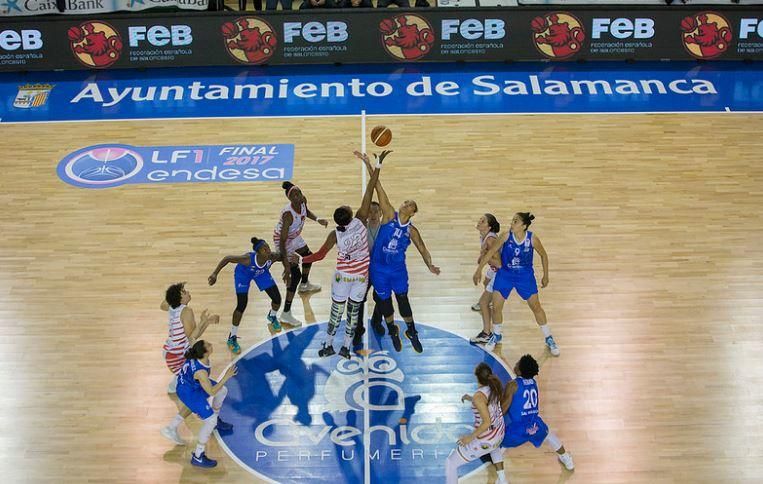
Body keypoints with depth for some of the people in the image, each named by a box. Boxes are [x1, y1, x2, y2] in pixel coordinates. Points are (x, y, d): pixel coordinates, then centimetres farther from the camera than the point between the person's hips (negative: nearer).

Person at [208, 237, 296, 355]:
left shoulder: (272, 257, -35)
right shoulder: (248, 258, -44)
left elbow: (282, 255, -11)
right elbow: (227, 258, -31)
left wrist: (293, 258, -33)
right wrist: (214, 274, -33)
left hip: (262, 273, 4)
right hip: (243, 274, -4)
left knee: (277, 298, 2)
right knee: (242, 305, -13)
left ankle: (272, 317, 41)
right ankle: (232, 338, 7)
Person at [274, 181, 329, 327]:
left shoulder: (303, 201, -17)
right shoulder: (288, 214, -39)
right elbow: (282, 241, -39)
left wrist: (317, 219, -6)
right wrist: (286, 265, -42)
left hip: (295, 236, 8)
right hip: (283, 240, -8)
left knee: (308, 256, 29)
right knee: (295, 274, -11)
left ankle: (304, 285, 60)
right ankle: (286, 314, -6)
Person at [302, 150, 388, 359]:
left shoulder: (335, 235, -18)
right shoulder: (360, 221, -20)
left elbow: (319, 255, -9)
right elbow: (369, 191, -21)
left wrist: (301, 260, 7)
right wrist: (378, 164, -21)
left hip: (343, 276, 0)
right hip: (361, 276, 0)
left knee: (336, 310, 13)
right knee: (354, 310, 11)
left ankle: (328, 346, 21)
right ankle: (346, 347, 17)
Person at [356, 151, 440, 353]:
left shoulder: (412, 230, -4)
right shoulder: (389, 215, -9)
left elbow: (422, 249, 2)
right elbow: (379, 189, -15)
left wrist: (430, 265, -18)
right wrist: (368, 165, -19)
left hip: (398, 269, 1)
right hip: (379, 268, 0)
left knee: (403, 299, 8)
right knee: (384, 300, 11)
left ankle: (412, 332, 26)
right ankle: (393, 331, 32)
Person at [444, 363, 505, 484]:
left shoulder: (479, 395, -27)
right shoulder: (496, 386, -4)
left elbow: (487, 422, -28)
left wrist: (470, 437, -20)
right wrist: (471, 399, 16)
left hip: (484, 441, -8)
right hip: (499, 433, 8)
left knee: (450, 463, 3)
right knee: (494, 447, 47)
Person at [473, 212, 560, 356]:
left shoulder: (532, 239, -20)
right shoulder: (506, 236, -19)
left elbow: (543, 255, -3)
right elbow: (491, 252, -8)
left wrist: (545, 276, 4)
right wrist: (479, 269, -8)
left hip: (525, 276, -1)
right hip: (505, 274, 1)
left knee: (536, 307, 6)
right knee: (496, 307, 2)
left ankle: (549, 339, 23)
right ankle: (496, 336, 29)